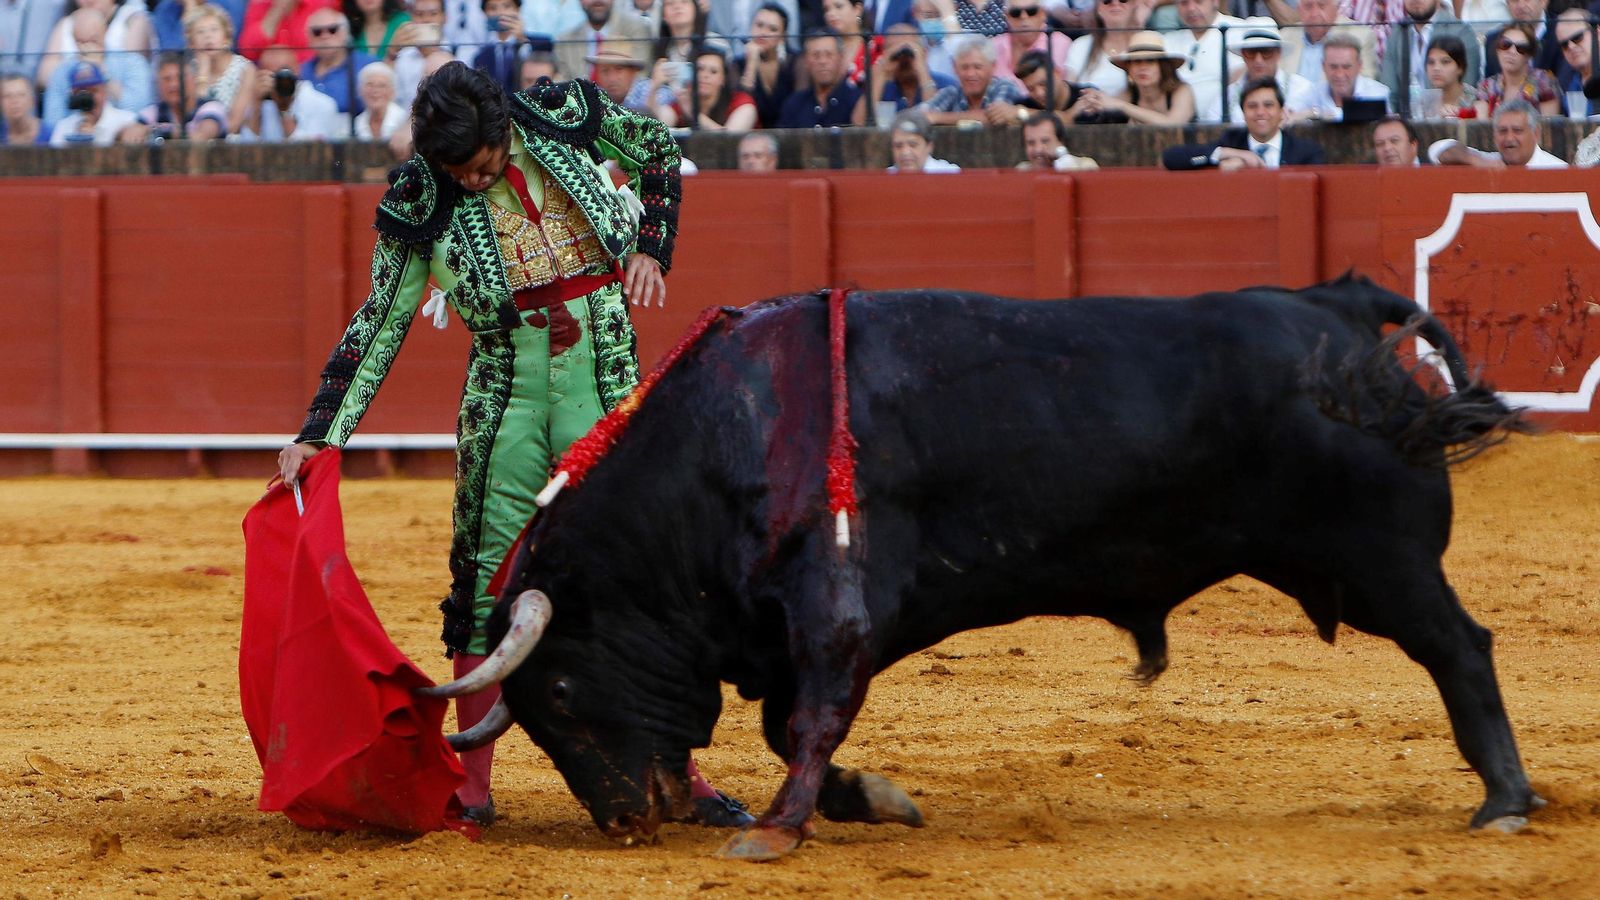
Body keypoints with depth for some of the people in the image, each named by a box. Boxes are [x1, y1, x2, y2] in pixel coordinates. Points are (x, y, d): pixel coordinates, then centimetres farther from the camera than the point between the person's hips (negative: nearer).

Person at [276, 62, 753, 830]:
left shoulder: (563, 117, -5)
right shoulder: (422, 205, -6)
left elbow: (658, 153, 15)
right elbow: (380, 326, -2)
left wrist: (651, 249, 2)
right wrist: (319, 434, -7)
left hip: (606, 385, 1)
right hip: (507, 390, 0)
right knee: (490, 581, -2)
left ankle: (677, 771, 9)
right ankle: (471, 784, 5)